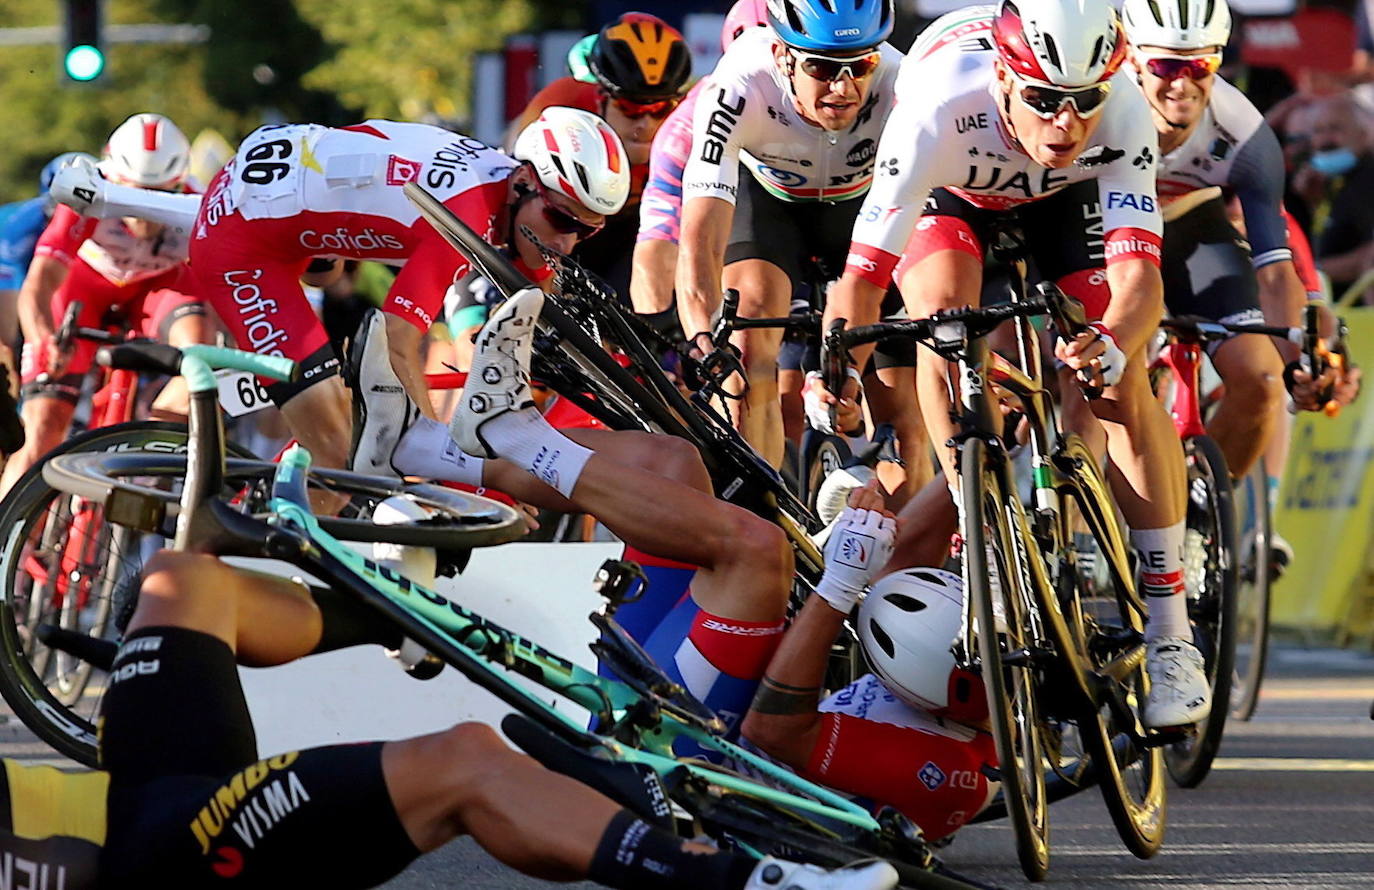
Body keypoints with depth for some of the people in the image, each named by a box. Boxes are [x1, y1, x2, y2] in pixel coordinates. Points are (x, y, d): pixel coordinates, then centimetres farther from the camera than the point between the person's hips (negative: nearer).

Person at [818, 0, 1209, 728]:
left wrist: (1112, 346, -65)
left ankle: (1169, 636, -14)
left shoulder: (1124, 117, -38)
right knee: (944, 315, -31)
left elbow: (1138, 275, -45)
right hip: (953, 192, 0)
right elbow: (862, 276, -43)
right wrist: (835, 376, -55)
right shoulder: (938, 110, -43)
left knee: (1118, 384, -17)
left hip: (1065, 198, 0)